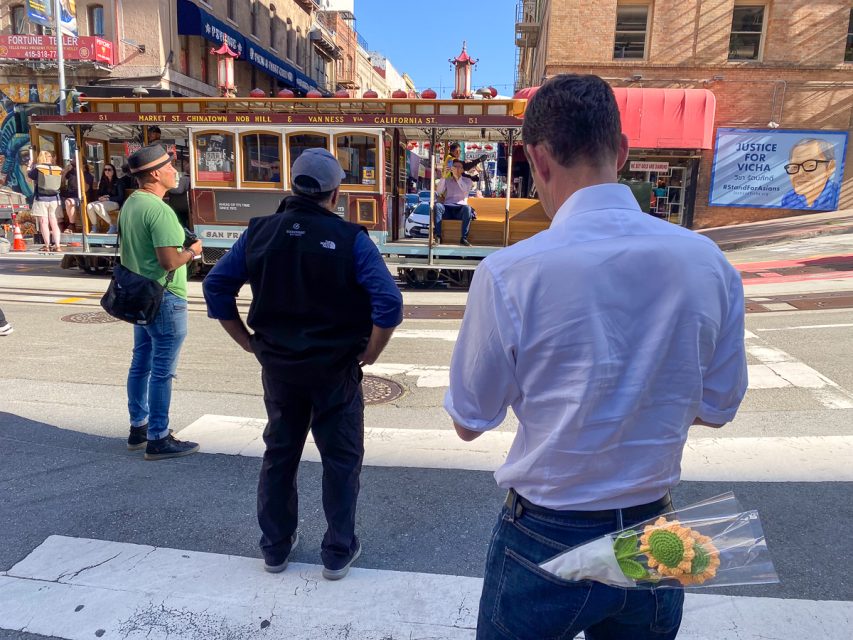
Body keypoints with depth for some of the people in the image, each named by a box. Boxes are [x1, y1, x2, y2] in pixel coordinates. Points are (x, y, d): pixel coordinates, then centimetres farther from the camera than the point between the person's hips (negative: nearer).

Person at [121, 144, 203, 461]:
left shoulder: (129, 204, 10)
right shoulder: (159, 210, -20)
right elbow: (169, 261, -26)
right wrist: (192, 251, -7)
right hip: (164, 298, -10)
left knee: (140, 364, 17)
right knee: (162, 371, -2)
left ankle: (139, 428, 30)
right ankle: (158, 440, 7)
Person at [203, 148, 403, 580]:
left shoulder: (260, 232, -1)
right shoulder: (349, 239, -13)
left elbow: (216, 286, 2)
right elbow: (389, 303, -20)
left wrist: (249, 342, 7)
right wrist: (369, 354, -7)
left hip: (277, 367, 4)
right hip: (335, 370, -3)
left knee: (279, 455, 19)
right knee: (341, 460, 13)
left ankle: (275, 547, 34)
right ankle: (338, 553, 24)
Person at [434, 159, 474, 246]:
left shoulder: (467, 180, 17)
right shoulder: (447, 180, 21)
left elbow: (466, 191, -7)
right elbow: (438, 192, 3)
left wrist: (457, 177, -16)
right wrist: (443, 177, -7)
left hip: (460, 209, -1)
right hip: (447, 208, 1)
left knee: (467, 208, -36)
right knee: (437, 205, -32)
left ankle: (464, 238, -35)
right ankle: (438, 237, -37)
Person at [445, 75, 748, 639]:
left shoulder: (508, 273, -22)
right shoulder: (710, 264, -10)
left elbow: (469, 422, -10)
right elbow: (717, 408, 3)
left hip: (544, 543, -3)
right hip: (654, 537, 4)